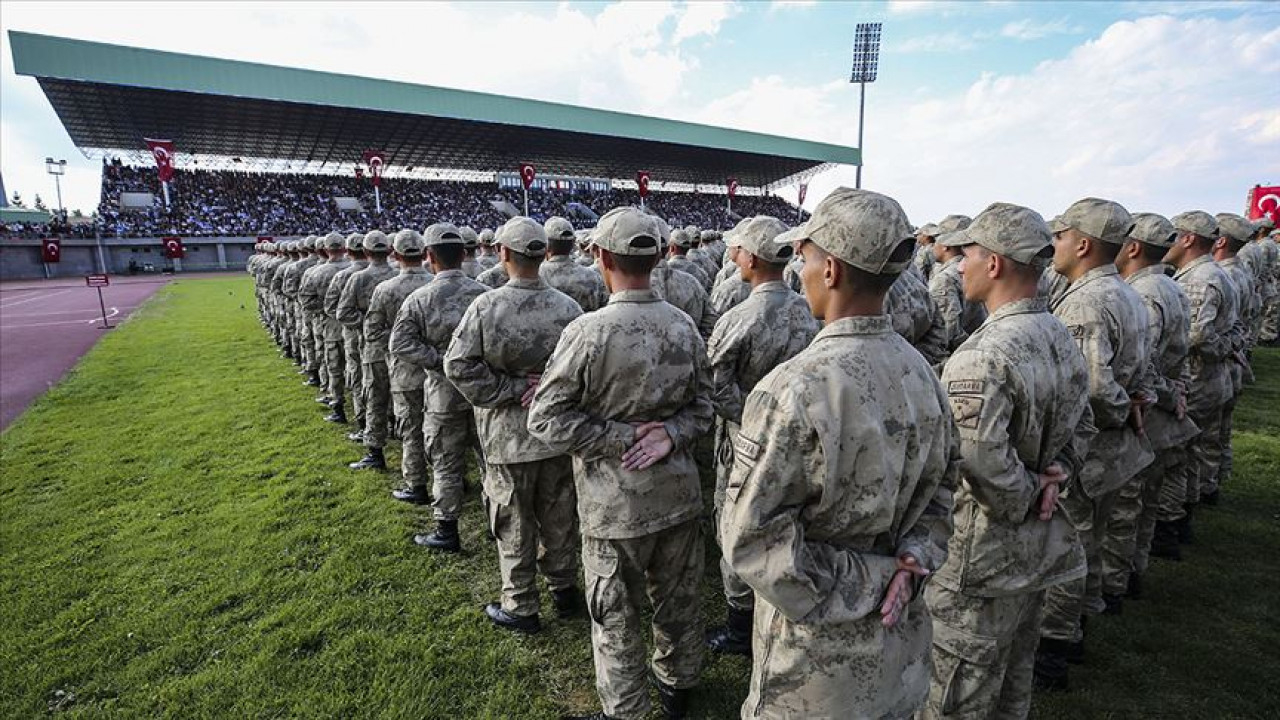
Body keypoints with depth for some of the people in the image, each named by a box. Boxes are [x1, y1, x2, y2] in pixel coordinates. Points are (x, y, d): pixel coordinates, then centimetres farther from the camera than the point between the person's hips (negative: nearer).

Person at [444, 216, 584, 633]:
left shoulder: (486, 306, -15)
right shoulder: (567, 307, -8)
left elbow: (459, 365, -17)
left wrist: (512, 390, -12)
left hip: (508, 435, -3)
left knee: (514, 525, 13)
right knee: (559, 517, 20)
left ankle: (520, 608, 27)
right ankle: (564, 590, 37)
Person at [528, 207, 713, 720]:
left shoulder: (588, 331, -20)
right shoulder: (685, 326, -3)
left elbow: (546, 417, -17)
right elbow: (701, 407, 3)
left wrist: (623, 438, -14)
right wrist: (668, 434, -12)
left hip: (616, 503, -5)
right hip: (679, 493, 6)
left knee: (617, 617, 15)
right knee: (679, 600, 24)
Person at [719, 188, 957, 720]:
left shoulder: (795, 388, -28)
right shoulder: (922, 373, -4)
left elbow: (749, 537, -24)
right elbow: (942, 484, 8)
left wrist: (855, 589, -15)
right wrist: (914, 560, -3)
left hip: (819, 657, -6)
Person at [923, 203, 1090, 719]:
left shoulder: (982, 356, -27)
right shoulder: (1063, 340, 3)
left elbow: (986, 464, -32)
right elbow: (1081, 428, 15)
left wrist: (1025, 498, -13)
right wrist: (1054, 478, 1)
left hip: (983, 557, -9)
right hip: (1041, 547, 9)